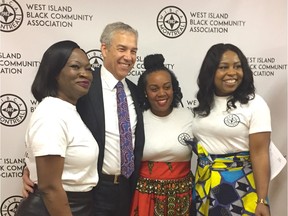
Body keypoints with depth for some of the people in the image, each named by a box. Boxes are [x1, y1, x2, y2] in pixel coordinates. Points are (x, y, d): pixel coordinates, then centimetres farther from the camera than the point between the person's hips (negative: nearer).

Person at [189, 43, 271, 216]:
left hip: (240, 185, -4)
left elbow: (260, 154, -14)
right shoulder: (204, 103, 5)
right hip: (204, 185, 5)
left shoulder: (255, 104, -10)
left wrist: (262, 201, -18)